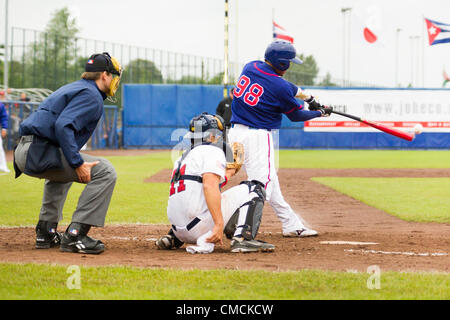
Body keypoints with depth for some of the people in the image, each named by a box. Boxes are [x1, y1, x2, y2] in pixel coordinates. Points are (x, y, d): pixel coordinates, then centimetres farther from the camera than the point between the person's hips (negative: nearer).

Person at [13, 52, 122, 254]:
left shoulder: (73, 88, 26)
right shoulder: (91, 95, -6)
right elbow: (63, 126, -21)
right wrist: (78, 164, -22)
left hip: (23, 153, 10)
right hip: (38, 154, -10)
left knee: (60, 174, 40)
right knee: (105, 172, -11)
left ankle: (46, 231, 30)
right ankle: (74, 235, -16)